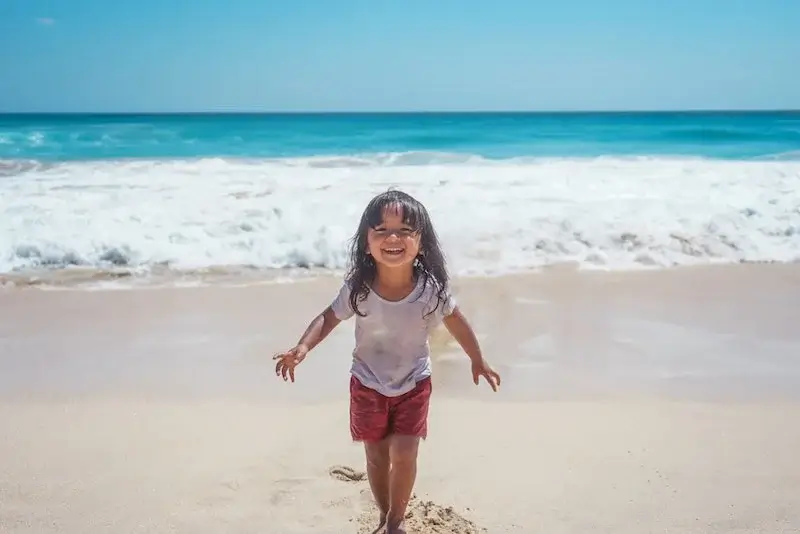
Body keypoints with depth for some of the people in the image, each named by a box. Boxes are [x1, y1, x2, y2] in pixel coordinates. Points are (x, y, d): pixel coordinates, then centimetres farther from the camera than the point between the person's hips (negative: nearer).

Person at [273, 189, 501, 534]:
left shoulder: (431, 287, -25)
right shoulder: (357, 287, -26)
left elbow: (454, 320, -6)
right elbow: (330, 317, -8)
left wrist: (478, 362, 5)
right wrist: (303, 348, -26)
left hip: (413, 383, 0)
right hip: (367, 383, 1)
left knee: (404, 456, -4)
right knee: (377, 456, 13)